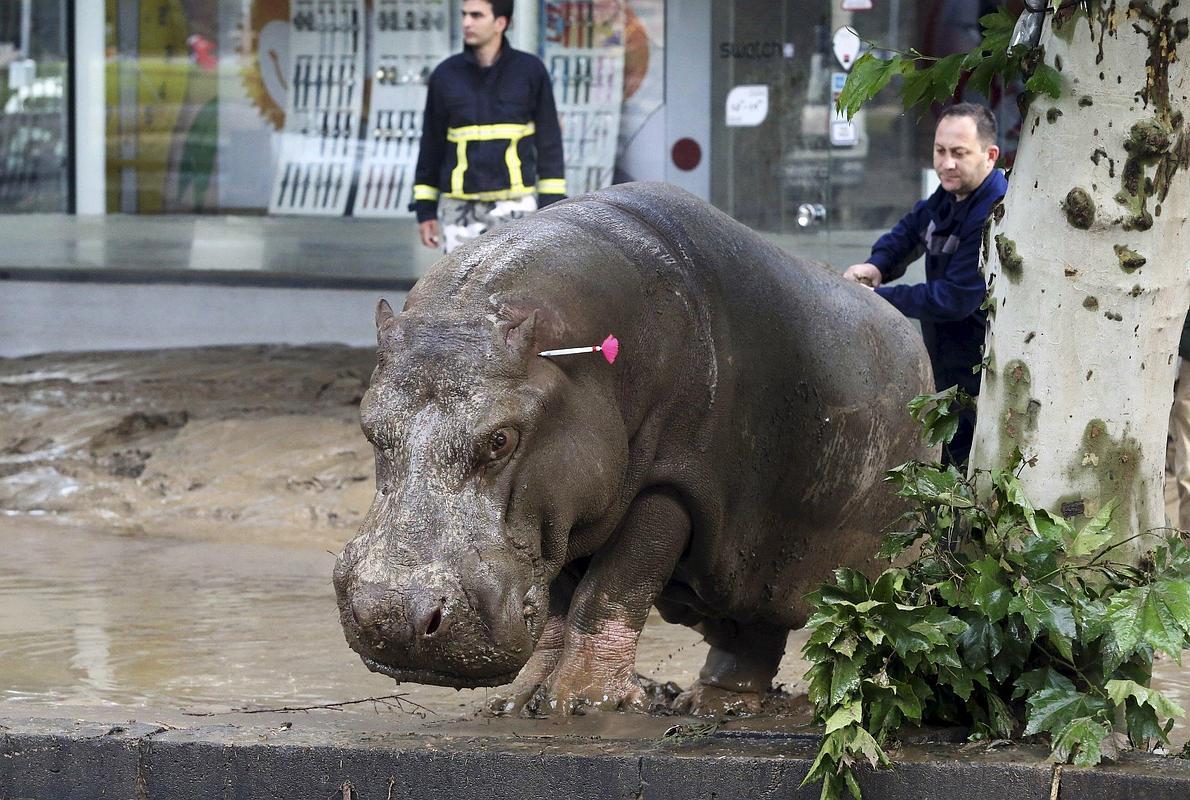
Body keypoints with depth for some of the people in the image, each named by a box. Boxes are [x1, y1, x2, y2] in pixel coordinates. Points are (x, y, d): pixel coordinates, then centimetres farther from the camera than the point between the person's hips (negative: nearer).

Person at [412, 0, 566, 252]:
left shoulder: (530, 71, -1)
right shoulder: (446, 75, 3)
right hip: (460, 209, 2)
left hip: (514, 206, -2)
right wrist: (425, 210, 7)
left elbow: (549, 141, 3)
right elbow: (431, 144, 9)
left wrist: (551, 207, -1)